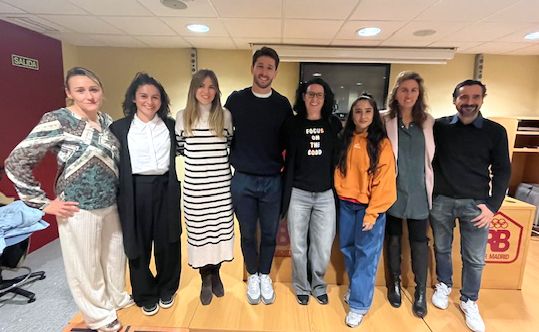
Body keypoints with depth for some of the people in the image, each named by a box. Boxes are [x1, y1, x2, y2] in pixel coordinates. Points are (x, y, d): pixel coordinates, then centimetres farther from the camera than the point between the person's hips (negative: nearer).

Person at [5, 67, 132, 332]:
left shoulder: (107, 121, 4)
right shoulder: (57, 121, -14)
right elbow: (16, 162, -14)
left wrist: (119, 194, 9)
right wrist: (43, 203, -12)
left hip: (111, 204, 6)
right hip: (79, 208, -5)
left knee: (115, 254, 20)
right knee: (85, 263, 11)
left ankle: (117, 297, 44)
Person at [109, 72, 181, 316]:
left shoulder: (170, 125, 4)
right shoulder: (119, 127, -1)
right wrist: (118, 196, -3)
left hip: (165, 188, 2)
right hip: (136, 191, -1)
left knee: (167, 242, 12)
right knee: (138, 245, 11)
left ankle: (167, 289, 35)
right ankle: (145, 295, 32)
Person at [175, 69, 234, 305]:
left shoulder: (225, 116, 3)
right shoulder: (183, 116, 3)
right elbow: (178, 148, 12)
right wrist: (197, 158, 3)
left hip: (221, 184, 0)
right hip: (194, 186, 0)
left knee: (220, 229, 8)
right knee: (198, 230, 6)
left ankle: (215, 274, 33)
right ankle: (205, 279, 28)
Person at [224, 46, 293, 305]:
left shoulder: (282, 104, 2)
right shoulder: (236, 99, 0)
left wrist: (283, 164, 2)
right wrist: (234, 159, 3)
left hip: (272, 181, 1)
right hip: (242, 180, 0)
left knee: (269, 233, 12)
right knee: (247, 233, 12)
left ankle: (265, 276, 36)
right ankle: (253, 276, 35)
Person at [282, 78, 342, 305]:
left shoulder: (334, 124, 5)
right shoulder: (292, 124, 1)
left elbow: (339, 158, 9)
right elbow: (287, 159, 2)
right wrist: (285, 193, 0)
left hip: (326, 195, 1)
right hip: (298, 194, -1)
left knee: (323, 248, 8)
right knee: (298, 246, 10)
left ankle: (318, 285, 35)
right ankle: (302, 287, 34)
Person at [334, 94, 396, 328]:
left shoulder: (382, 143, -8)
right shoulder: (345, 140, 5)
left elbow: (385, 181, -11)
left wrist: (372, 212, -14)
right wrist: (341, 194, 4)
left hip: (370, 206, -4)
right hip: (346, 204, 5)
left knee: (366, 254, 3)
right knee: (348, 249, 15)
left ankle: (359, 304, 16)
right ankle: (355, 288, 37)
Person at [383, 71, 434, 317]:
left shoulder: (428, 122, 5)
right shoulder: (384, 121, -3)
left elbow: (433, 157, 9)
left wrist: (432, 186, 7)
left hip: (419, 192, 2)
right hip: (393, 190, -1)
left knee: (419, 241, 8)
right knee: (393, 238, 12)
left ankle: (421, 291, 25)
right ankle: (395, 283, 31)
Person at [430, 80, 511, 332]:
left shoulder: (495, 131, 0)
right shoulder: (439, 126, -1)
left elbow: (502, 171, 2)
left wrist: (493, 206, -4)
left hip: (475, 204, 0)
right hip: (441, 201, 0)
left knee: (475, 259, 8)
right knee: (441, 249, 15)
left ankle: (469, 302, 28)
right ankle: (443, 286, 38)